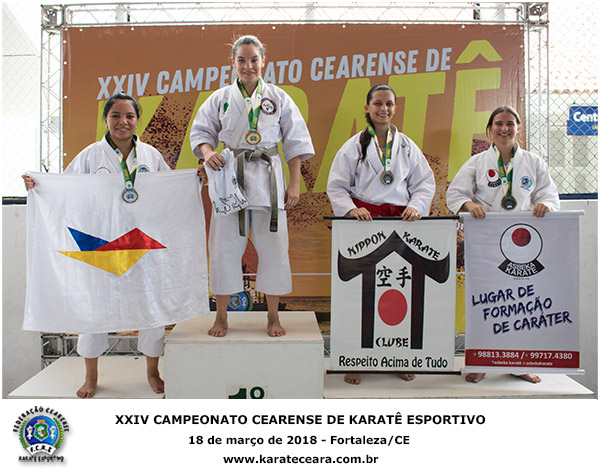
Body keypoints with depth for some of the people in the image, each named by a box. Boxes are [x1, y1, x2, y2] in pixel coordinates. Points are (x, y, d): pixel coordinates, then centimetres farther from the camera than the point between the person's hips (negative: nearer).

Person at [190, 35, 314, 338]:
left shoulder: (278, 97, 6)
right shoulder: (220, 98, 8)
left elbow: (295, 141, 6)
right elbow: (201, 130, 12)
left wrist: (294, 184, 0)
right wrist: (208, 152, -12)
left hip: (268, 179, 0)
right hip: (230, 177, 1)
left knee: (273, 247, 2)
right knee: (224, 246, 2)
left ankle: (273, 316, 18)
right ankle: (221, 316, 18)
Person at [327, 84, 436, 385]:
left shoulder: (407, 146, 15)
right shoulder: (354, 145, 8)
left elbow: (425, 182, 14)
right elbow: (336, 185, 5)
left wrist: (416, 205, -4)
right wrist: (351, 208, -12)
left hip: (400, 220, 2)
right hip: (364, 219, -2)